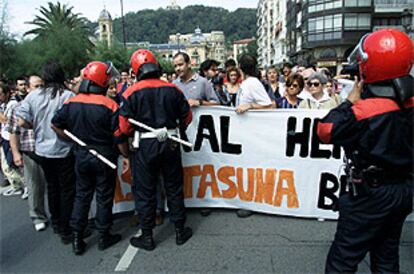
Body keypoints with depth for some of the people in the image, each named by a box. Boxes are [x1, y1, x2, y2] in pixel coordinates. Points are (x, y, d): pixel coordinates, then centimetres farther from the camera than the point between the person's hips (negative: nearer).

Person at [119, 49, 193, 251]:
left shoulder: (131, 93, -8)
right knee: (174, 188, 15)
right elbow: (186, 116, 5)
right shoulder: (172, 89, 0)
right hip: (170, 144, 3)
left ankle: (147, 237, 20)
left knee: (145, 192, 10)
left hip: (145, 146, -2)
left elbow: (125, 126, -9)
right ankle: (180, 231, 26)